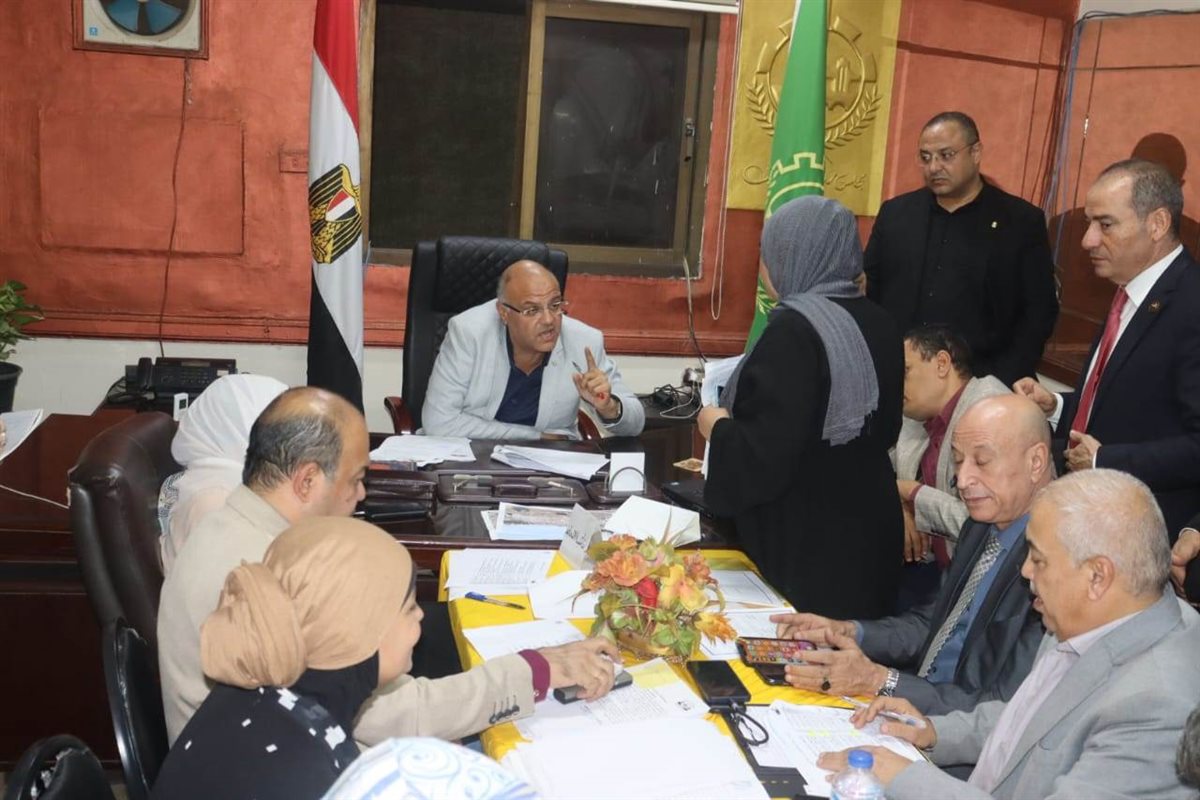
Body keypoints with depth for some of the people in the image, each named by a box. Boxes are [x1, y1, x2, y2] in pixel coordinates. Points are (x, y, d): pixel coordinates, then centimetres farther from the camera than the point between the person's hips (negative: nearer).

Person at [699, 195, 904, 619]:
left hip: (804, 548, -8)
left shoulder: (795, 330, -20)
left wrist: (718, 426, -7)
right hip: (865, 534, 8)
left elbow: (764, 459, -27)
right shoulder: (878, 324, 5)